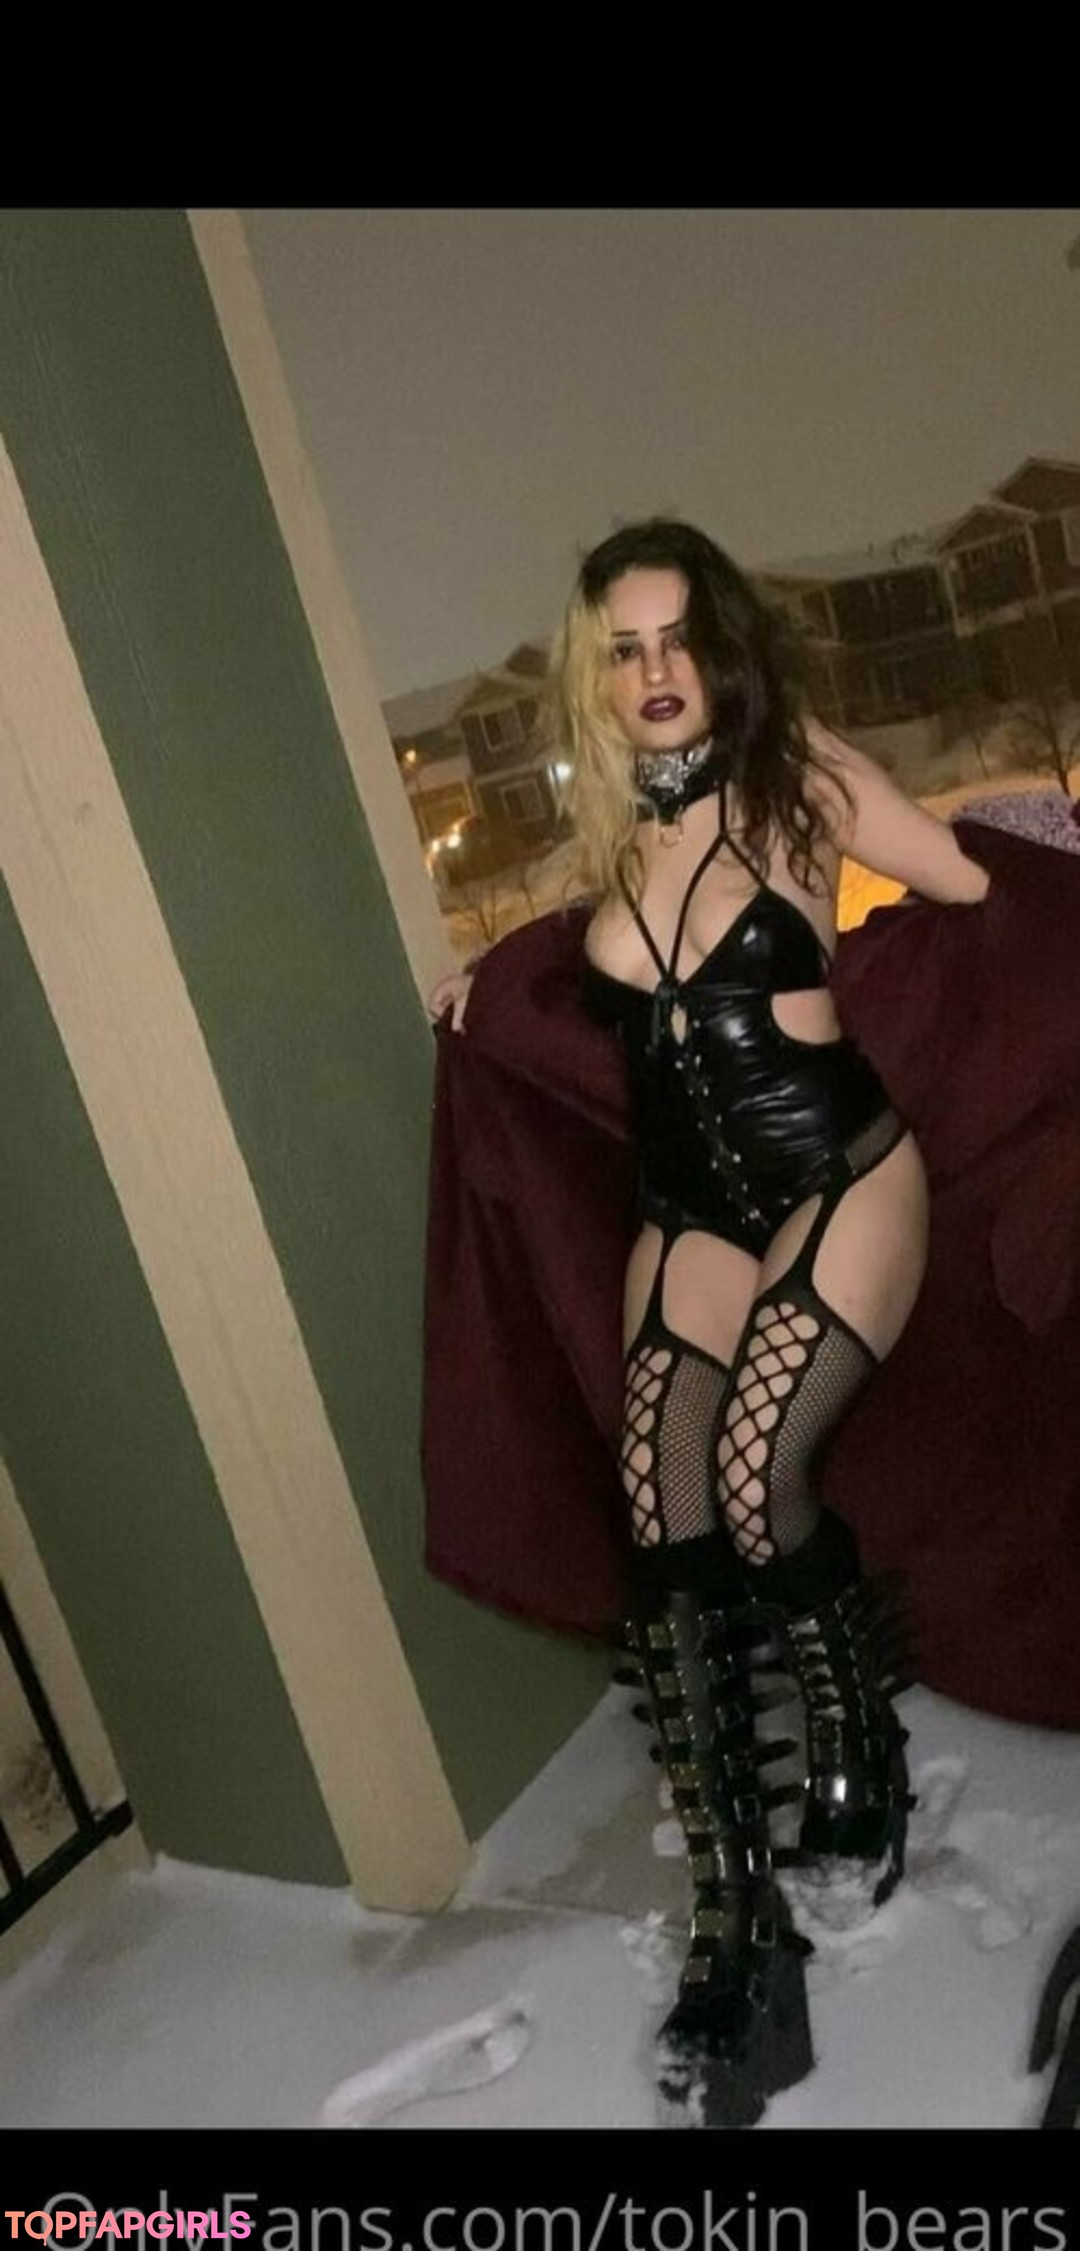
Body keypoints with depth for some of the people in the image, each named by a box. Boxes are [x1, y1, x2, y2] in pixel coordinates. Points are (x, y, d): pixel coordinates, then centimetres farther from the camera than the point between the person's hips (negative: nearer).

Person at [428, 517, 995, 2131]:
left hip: (839, 1178, -4)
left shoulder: (801, 777, -2)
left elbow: (989, 898, 8)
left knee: (756, 1474, -21)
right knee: (664, 1530, -11)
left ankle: (858, 1769, 11)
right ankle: (739, 1927, -1)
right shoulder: (614, 838, 10)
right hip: (691, 1212, 4)